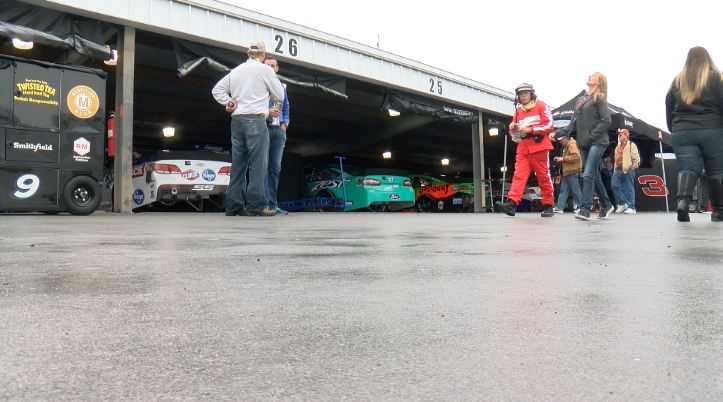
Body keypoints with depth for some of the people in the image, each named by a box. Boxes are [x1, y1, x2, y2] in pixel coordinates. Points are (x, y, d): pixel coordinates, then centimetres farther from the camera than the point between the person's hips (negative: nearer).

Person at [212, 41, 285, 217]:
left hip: (236, 120, 6)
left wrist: (229, 102, 12)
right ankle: (256, 206, -12)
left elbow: (217, 90, 19)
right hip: (256, 120, -6)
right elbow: (279, 96, 6)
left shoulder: (235, 71, 17)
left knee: (238, 163, 7)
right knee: (258, 163, -7)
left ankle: (234, 206, 7)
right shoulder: (265, 70, 1)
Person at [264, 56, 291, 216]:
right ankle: (264, 203, -10)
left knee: (275, 167, 3)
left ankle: (273, 204, 5)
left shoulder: (282, 87, 20)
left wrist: (285, 124, 8)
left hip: (278, 130, 5)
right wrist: (267, 112, -17)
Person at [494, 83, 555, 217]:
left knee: (544, 176, -1)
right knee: (519, 174, -9)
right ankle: (511, 203, -22)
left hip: (539, 147, -4)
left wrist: (531, 129, -14)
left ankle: (548, 206, 7)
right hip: (523, 148, 5)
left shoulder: (541, 106, 5)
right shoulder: (518, 112, 20)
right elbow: (515, 135, 25)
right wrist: (513, 129, 2)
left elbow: (549, 126, -6)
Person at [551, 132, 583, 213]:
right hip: (566, 171, 10)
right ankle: (559, 207, 2)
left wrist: (563, 158, -19)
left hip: (572, 171, -10)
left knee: (575, 190, -3)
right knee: (563, 189, 4)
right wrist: (560, 159, 13)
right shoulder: (566, 146, 20)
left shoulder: (572, 145, -11)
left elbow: (575, 156, -23)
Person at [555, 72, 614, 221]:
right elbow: (574, 123, 16)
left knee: (588, 174, -16)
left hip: (597, 142, -7)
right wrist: (558, 133, 2)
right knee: (594, 175, 10)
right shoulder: (581, 100, 19)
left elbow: (606, 121, -8)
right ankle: (606, 205, 23)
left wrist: (591, 136, -14)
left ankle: (585, 209, -18)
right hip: (584, 144, 7)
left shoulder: (599, 98, 0)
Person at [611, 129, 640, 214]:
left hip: (628, 170, -7)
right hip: (618, 170, 7)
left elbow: (636, 158, -6)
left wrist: (632, 168, -11)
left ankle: (631, 207, -2)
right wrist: (615, 169, 20)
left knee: (629, 188, -6)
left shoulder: (631, 145, 0)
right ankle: (622, 204, 8)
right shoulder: (618, 147, 23)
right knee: (615, 186, -2)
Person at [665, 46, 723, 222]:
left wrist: (674, 130, 20)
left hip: (683, 132, 2)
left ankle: (683, 200, -29)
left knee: (687, 168, -3)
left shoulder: (677, 81, 11)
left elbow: (669, 109, 13)